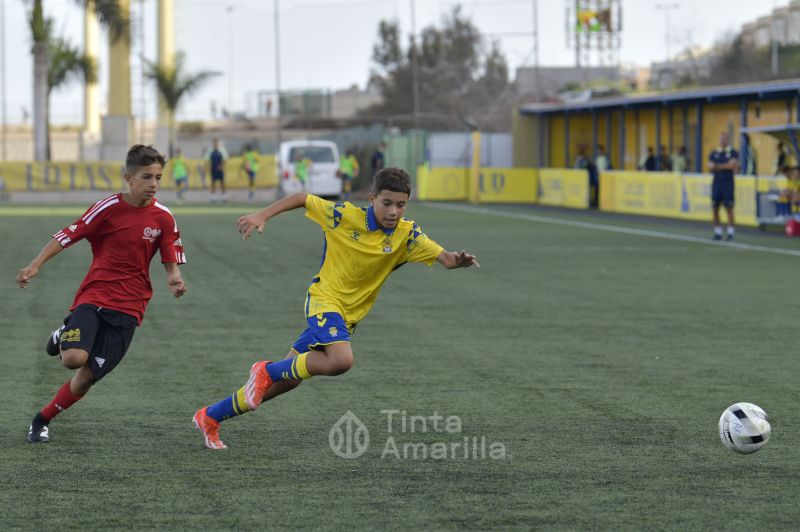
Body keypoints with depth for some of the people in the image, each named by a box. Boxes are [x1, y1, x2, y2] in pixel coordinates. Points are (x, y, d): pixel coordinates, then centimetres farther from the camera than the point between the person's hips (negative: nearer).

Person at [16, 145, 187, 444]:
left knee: (87, 377, -4)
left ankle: (42, 420, 18)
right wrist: (36, 265, -10)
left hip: (128, 307, 2)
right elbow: (69, 235, -2)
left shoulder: (163, 218, -1)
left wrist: (174, 280, -17)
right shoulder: (109, 208, -7)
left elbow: (170, 262, 5)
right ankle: (64, 337, 12)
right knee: (75, 358, -26)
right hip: (94, 295, -2)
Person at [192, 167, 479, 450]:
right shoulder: (345, 216, -15)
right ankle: (266, 371, -10)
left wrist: (457, 260, -41)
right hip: (325, 298, -5)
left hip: (348, 315, 5)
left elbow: (443, 257, -18)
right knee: (341, 359, -32)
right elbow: (302, 198, -2)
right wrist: (262, 216, -9)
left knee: (287, 379, 6)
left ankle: (210, 417, 20)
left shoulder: (407, 234, -8)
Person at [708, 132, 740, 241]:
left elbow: (733, 165, -13)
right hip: (716, 182, 4)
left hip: (728, 184, -4)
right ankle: (718, 231, 9)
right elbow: (710, 167, 1)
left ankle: (731, 232, -5)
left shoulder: (733, 153, 1)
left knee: (729, 207, -7)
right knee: (715, 208, 1)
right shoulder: (714, 153, 12)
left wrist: (718, 166, -6)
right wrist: (725, 166, -10)